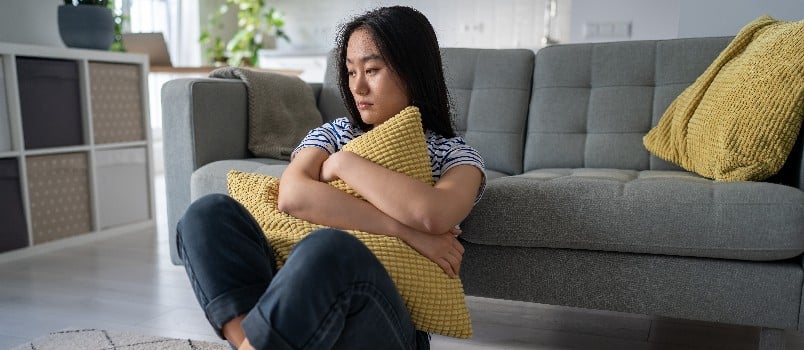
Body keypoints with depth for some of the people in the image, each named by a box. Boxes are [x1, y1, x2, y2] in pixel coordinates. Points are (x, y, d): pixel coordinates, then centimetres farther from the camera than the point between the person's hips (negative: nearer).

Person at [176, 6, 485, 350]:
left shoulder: (456, 156, 5)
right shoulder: (333, 134, 13)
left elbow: (432, 215, -21)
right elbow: (292, 196, -11)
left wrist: (344, 163, -7)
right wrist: (403, 230, -17)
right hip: (298, 304, 4)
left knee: (329, 248, -36)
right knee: (209, 213, -17)